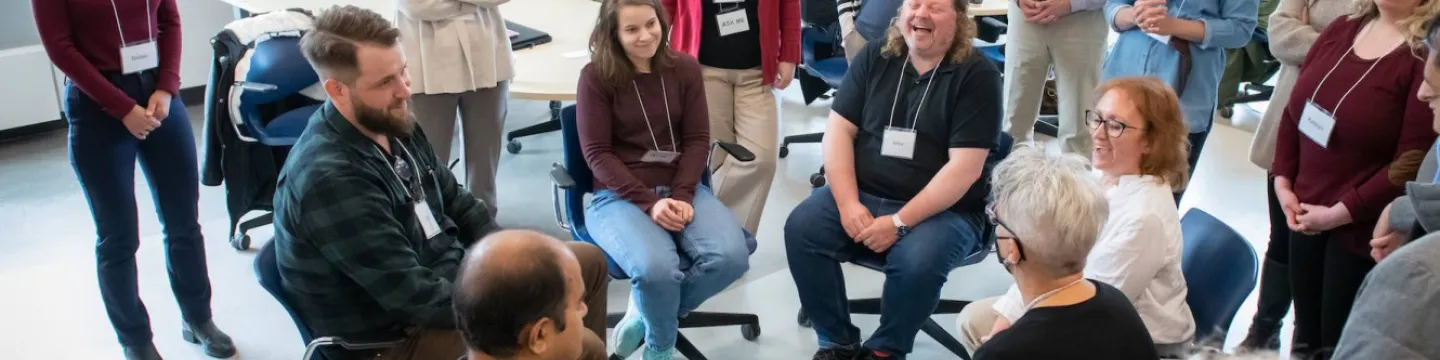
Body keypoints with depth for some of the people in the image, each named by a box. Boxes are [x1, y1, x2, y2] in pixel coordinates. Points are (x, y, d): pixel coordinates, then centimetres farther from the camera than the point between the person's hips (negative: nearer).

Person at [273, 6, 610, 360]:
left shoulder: (393, 124, -1)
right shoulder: (330, 178, -28)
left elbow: (454, 200, 13)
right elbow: (414, 295, -28)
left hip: (449, 273, 9)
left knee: (588, 260, 12)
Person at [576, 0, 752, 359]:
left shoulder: (685, 67, 4)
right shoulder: (596, 76, -5)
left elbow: (697, 139, 4)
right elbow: (597, 153, -8)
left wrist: (682, 196, -12)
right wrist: (649, 202, -18)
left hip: (680, 187, 4)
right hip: (619, 196, -3)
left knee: (732, 256, -24)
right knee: (656, 268, -34)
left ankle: (648, 310, 3)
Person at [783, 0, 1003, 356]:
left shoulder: (977, 74, -8)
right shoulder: (875, 57, 5)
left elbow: (965, 167, -15)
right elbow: (839, 129, 2)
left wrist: (900, 222, -21)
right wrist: (848, 204, -13)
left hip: (944, 210, -4)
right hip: (863, 195, 4)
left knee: (917, 261, -33)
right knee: (801, 227, -20)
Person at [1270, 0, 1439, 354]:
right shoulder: (1342, 29, 4)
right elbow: (1294, 110, 9)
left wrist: (1341, 212, -17)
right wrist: (1283, 182, 2)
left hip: (1363, 227, -6)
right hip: (1306, 214, 6)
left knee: (1339, 345, 8)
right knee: (1305, 332, 20)